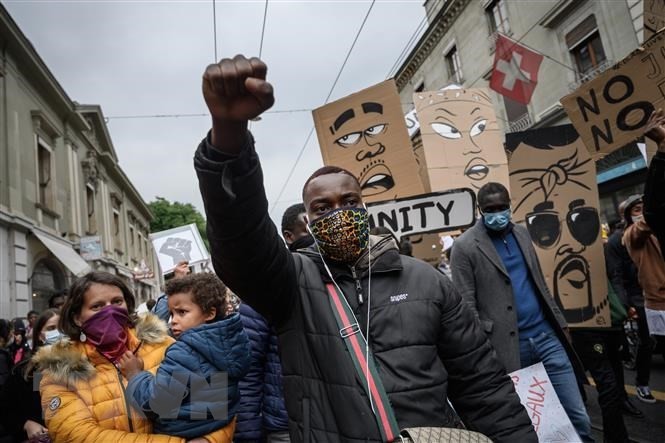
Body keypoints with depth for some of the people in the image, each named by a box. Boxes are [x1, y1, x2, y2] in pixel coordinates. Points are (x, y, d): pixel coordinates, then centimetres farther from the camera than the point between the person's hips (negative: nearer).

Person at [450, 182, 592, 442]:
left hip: (546, 336, 5)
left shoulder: (522, 233, 12)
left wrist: (559, 321, 16)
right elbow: (467, 306, -10)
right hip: (509, 346, -5)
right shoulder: (465, 247, -8)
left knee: (578, 415, 8)